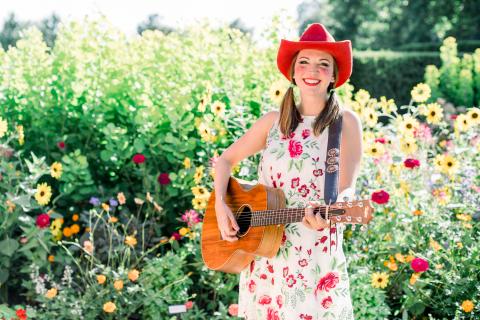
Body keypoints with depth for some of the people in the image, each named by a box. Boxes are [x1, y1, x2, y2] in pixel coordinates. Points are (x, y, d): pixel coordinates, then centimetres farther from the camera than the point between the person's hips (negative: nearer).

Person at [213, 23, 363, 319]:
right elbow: (226, 159, 13)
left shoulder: (345, 122, -6)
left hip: (315, 257, -4)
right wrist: (221, 206, -2)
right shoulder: (274, 121, 5)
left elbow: (346, 188, -13)